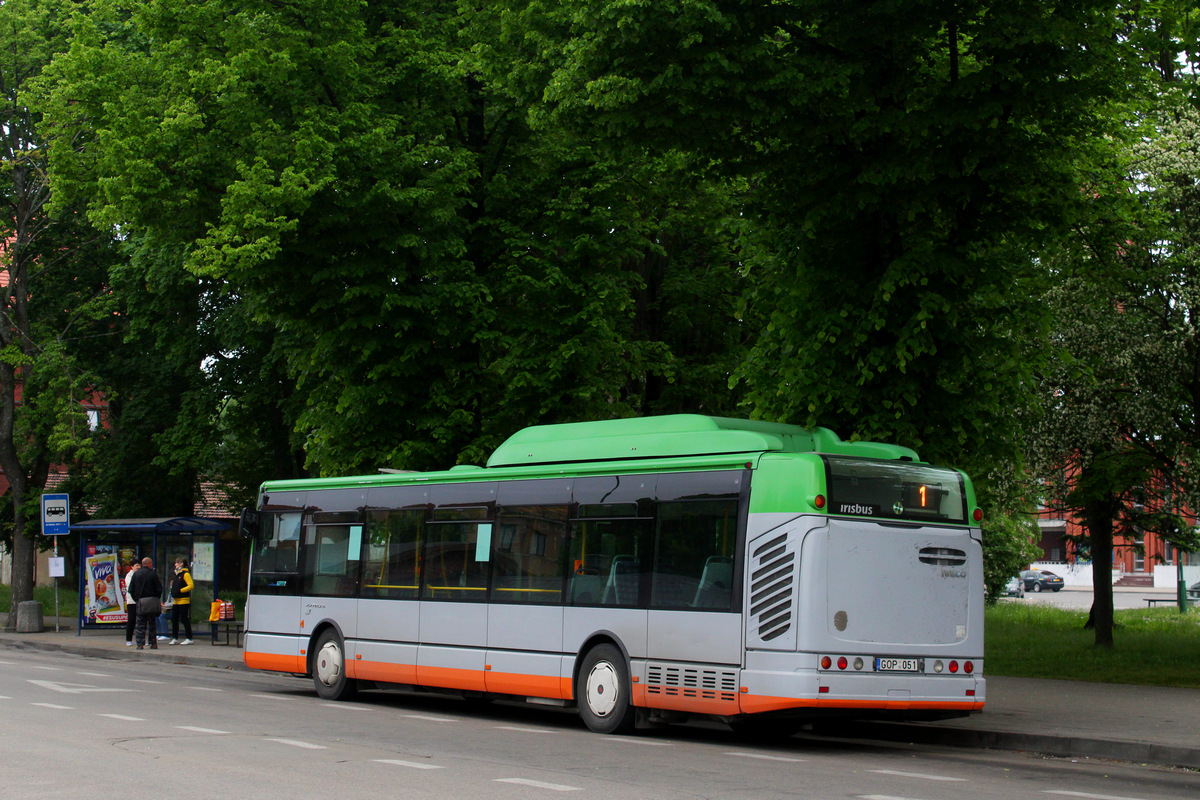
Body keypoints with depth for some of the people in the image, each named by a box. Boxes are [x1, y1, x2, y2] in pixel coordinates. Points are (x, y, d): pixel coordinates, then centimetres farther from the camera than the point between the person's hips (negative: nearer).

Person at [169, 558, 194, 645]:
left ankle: (188, 639, 0)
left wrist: (180, 590, -20)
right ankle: (175, 638, 13)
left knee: (185, 619, -5)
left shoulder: (185, 574, -10)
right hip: (176, 600, 9)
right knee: (174, 619, 7)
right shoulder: (177, 574, 18)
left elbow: (191, 585, -19)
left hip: (184, 600, -9)